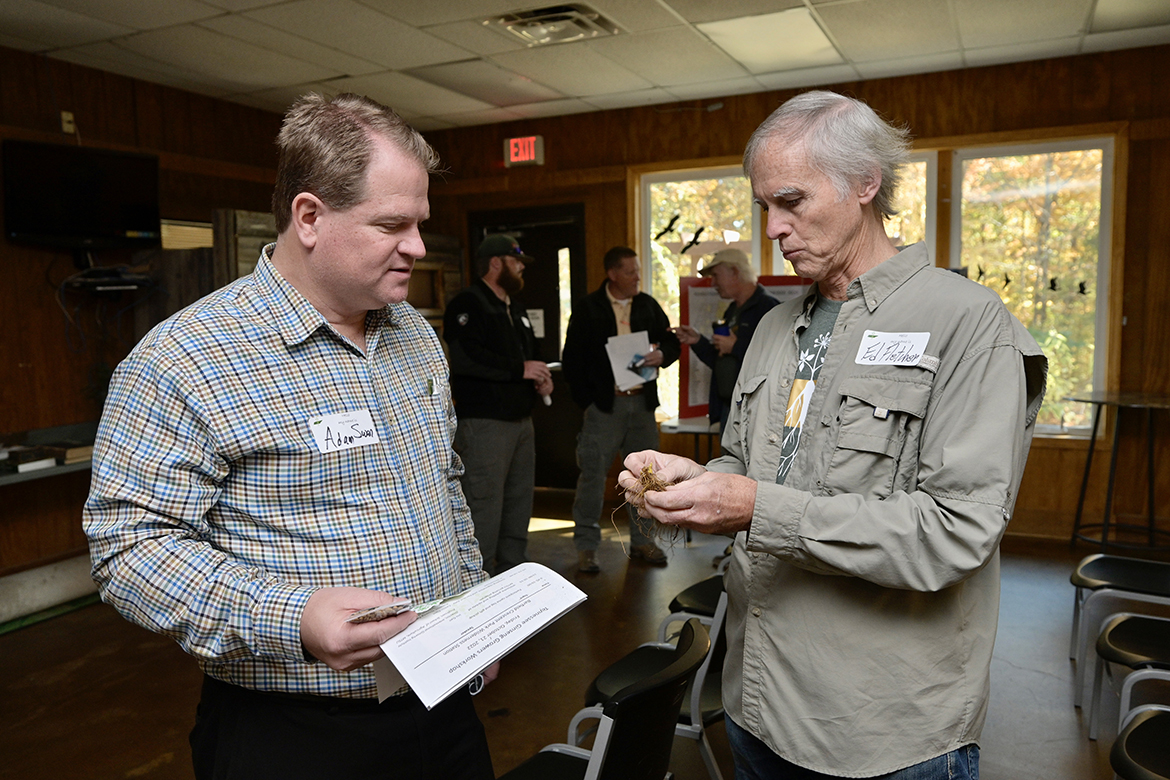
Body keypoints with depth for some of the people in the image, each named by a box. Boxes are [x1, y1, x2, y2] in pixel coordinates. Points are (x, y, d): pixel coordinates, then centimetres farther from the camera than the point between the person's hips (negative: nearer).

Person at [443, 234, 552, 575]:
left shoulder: (515, 309, 22)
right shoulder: (468, 304, -8)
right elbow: (466, 358, -23)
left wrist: (540, 378, 10)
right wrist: (520, 369, -18)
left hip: (521, 419, 10)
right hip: (484, 422, -10)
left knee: (519, 502, 14)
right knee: (484, 506, -8)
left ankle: (513, 571, 26)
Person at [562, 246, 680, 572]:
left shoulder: (648, 305, 12)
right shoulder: (587, 309, 0)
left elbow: (672, 341, 16)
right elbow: (572, 358, -1)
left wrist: (662, 355, -7)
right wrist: (586, 399, -9)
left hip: (642, 401, 4)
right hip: (604, 403, -4)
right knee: (593, 474, -4)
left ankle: (641, 540, 23)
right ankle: (586, 546, 7)